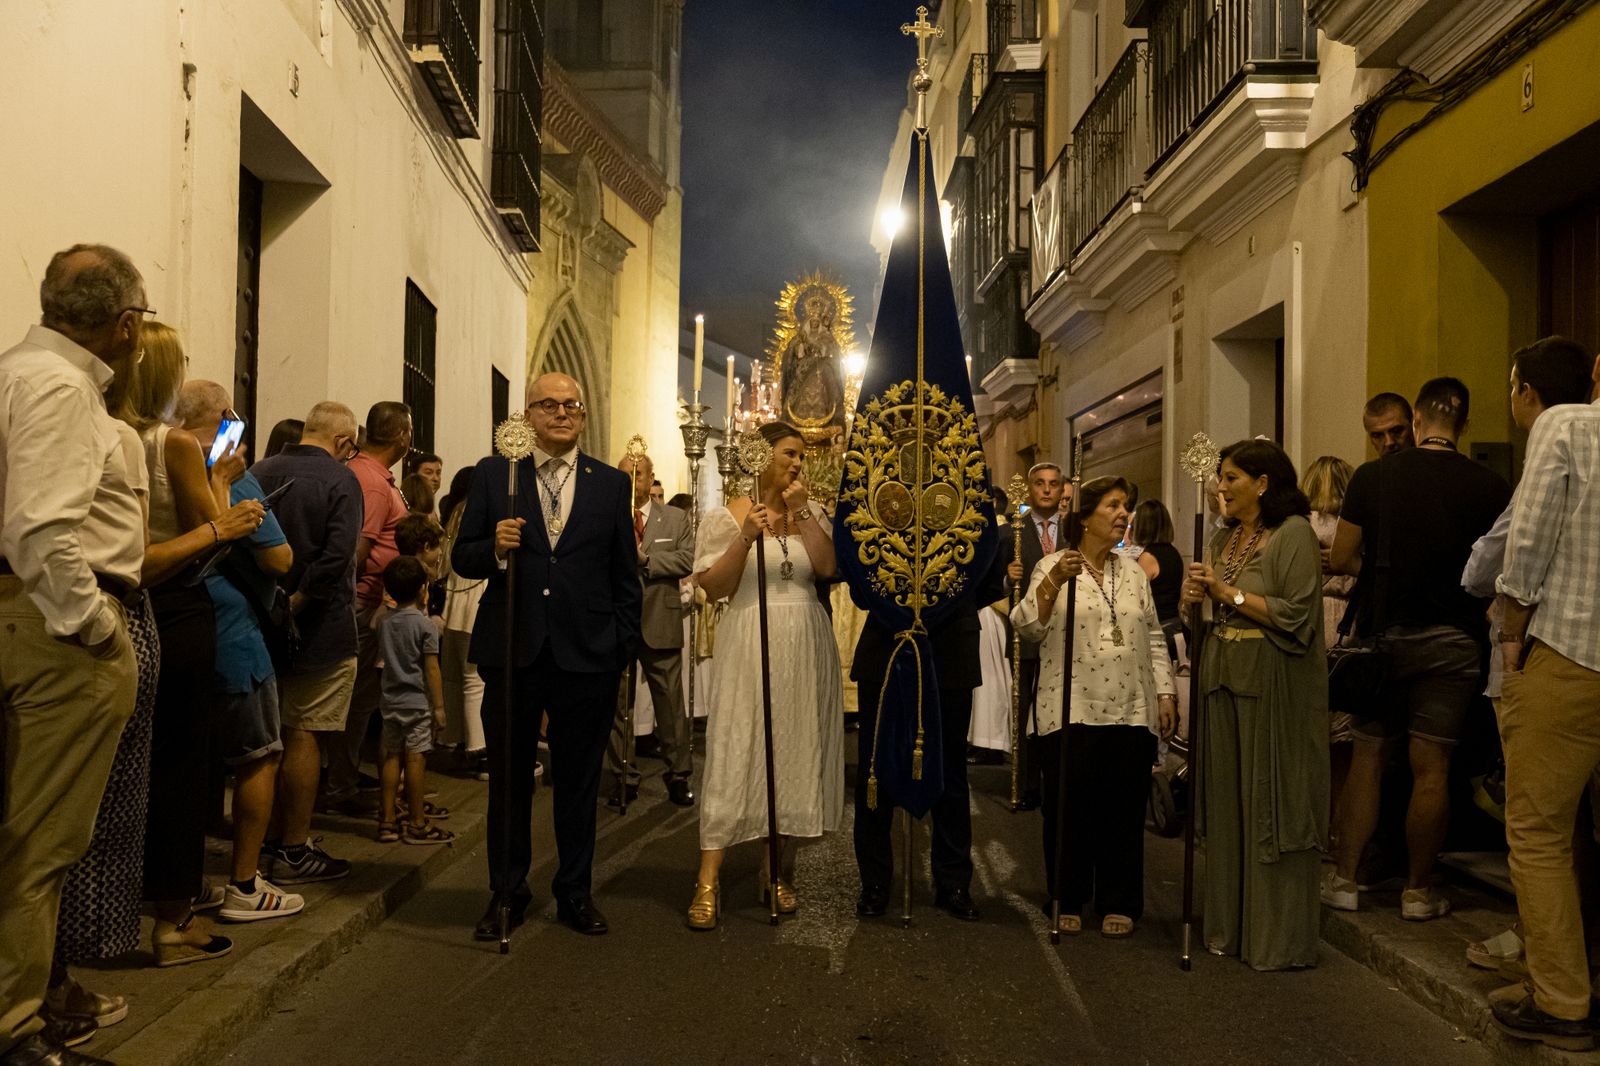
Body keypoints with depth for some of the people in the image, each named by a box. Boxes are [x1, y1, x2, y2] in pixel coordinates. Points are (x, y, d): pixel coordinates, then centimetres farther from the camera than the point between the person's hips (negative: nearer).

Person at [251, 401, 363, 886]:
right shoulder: (340, 480, -12)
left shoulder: (258, 473, 5)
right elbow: (337, 556, -23)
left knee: (274, 736, 17)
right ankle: (294, 850, 7)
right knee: (306, 737, 1)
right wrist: (295, 603, -15)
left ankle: (272, 837, 27)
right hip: (320, 628, -6)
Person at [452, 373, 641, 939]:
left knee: (579, 782, 11)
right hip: (512, 652, 0)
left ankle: (575, 893, 26)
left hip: (587, 655, 1)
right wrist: (494, 549, -17)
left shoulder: (611, 483, 7)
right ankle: (507, 894, 26)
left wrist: (624, 645, 2)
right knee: (508, 780, 11)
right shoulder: (494, 474, 4)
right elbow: (461, 558, 4)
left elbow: (625, 574, 8)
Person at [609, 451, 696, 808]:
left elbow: (687, 560, -5)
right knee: (617, 704, 7)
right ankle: (624, 776, 17)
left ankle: (678, 775, 13)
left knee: (670, 702, 3)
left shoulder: (675, 519, 8)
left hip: (661, 623, 0)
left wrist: (645, 558, -13)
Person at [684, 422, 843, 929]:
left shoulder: (811, 513, 10)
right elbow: (712, 587, -6)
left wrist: (801, 511, -8)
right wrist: (746, 538, -16)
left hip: (804, 650, 4)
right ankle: (708, 881, -2)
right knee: (735, 757, -6)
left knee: (796, 755, 6)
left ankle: (779, 871, 18)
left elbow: (828, 567, -5)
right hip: (748, 649, -3)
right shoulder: (728, 517, 1)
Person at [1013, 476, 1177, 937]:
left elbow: (1153, 638, 17)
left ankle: (1118, 903, 19)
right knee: (1069, 808, 3)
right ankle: (1068, 900, 17)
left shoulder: (1134, 572, 14)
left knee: (1124, 810, 6)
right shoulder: (1053, 566, 0)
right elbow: (1027, 626, -12)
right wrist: (1054, 580, -24)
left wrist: (1166, 694, 10)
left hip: (1131, 710, 4)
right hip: (1070, 709, -4)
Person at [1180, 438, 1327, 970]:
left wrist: (1231, 594, -12)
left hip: (1273, 685, -7)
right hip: (1223, 677, 7)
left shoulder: (1293, 533, -7)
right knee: (1228, 803, 9)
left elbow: (1296, 613, -15)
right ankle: (1232, 925, 18)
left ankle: (1281, 936, 8)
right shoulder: (1223, 540, 16)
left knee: (1271, 802, -2)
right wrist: (1196, 597, 0)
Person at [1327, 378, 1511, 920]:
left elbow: (1339, 560, -1)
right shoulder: (1490, 487, -4)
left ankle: (1344, 879, 13)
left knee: (1367, 757, 10)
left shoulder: (1371, 476, -3)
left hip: (1382, 634, 1)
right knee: (1431, 768, 4)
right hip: (1451, 639, -1)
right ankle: (1418, 891, 12)